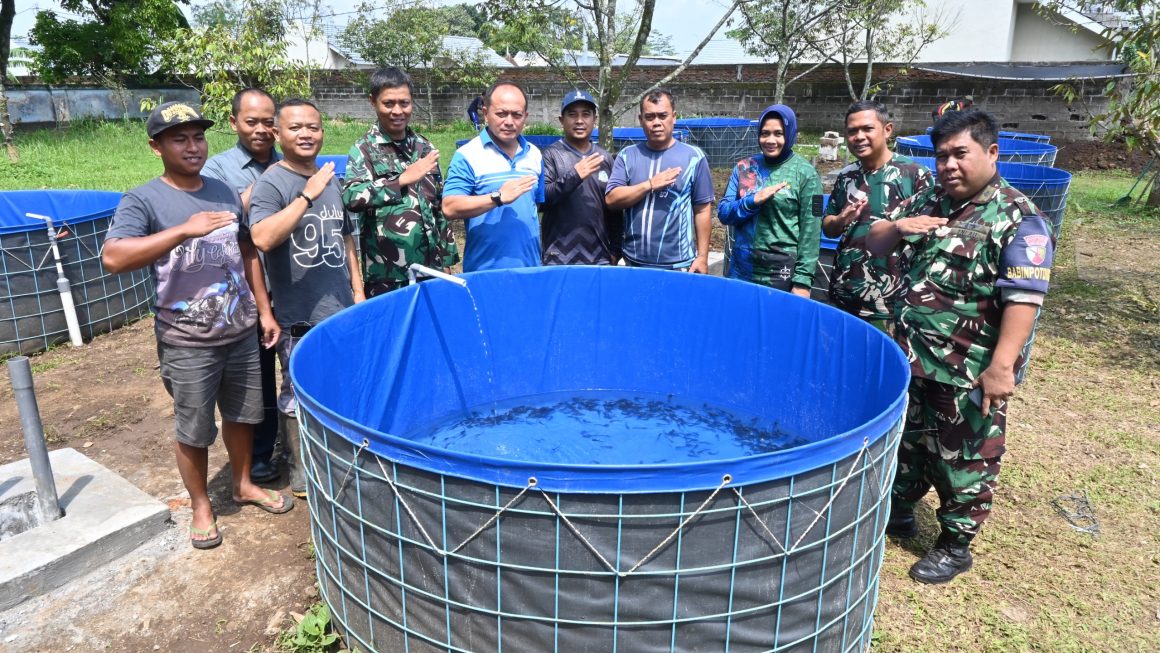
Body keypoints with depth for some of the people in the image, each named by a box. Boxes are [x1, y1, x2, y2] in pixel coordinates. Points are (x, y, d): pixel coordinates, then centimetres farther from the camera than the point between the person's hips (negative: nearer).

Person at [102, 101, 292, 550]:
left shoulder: (225, 192, 6)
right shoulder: (142, 201, -11)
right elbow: (112, 258, -26)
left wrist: (264, 310, 9)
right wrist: (184, 230, -31)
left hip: (241, 333, 5)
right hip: (187, 343, -5)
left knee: (242, 415, 19)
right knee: (194, 431, 10)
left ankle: (243, 484, 41)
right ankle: (200, 506, 31)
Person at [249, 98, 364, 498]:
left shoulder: (331, 180, 11)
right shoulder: (271, 184, -10)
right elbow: (263, 238, -28)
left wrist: (358, 290, 14)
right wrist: (307, 196, -28)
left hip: (341, 311, 6)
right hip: (299, 318, -6)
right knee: (299, 397, 6)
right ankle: (300, 473, 23)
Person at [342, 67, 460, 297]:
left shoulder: (425, 147, 10)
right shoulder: (364, 148, -4)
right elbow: (351, 197, -20)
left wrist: (447, 257, 14)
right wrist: (403, 179, -23)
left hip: (429, 269, 5)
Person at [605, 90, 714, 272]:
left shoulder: (693, 156, -2)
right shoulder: (627, 155, 4)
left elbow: (703, 210, -1)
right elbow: (611, 200, -5)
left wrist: (702, 256, -4)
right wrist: (650, 185, -16)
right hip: (634, 262, 2)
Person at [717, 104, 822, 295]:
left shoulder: (805, 173, -6)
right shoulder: (744, 167, 4)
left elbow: (810, 231, -7)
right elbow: (723, 213, 3)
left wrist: (802, 280, -11)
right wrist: (753, 200, -15)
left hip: (782, 274, -3)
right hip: (742, 270, 3)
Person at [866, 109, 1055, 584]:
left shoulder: (1018, 220, -14)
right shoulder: (927, 202, 6)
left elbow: (1023, 299, -21)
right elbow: (874, 244, 14)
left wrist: (1002, 366, -27)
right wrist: (897, 227, -9)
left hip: (970, 373, -6)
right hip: (911, 359, 7)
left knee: (963, 459, 8)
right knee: (907, 439, 21)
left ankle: (955, 545, 26)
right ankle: (899, 511, 42)